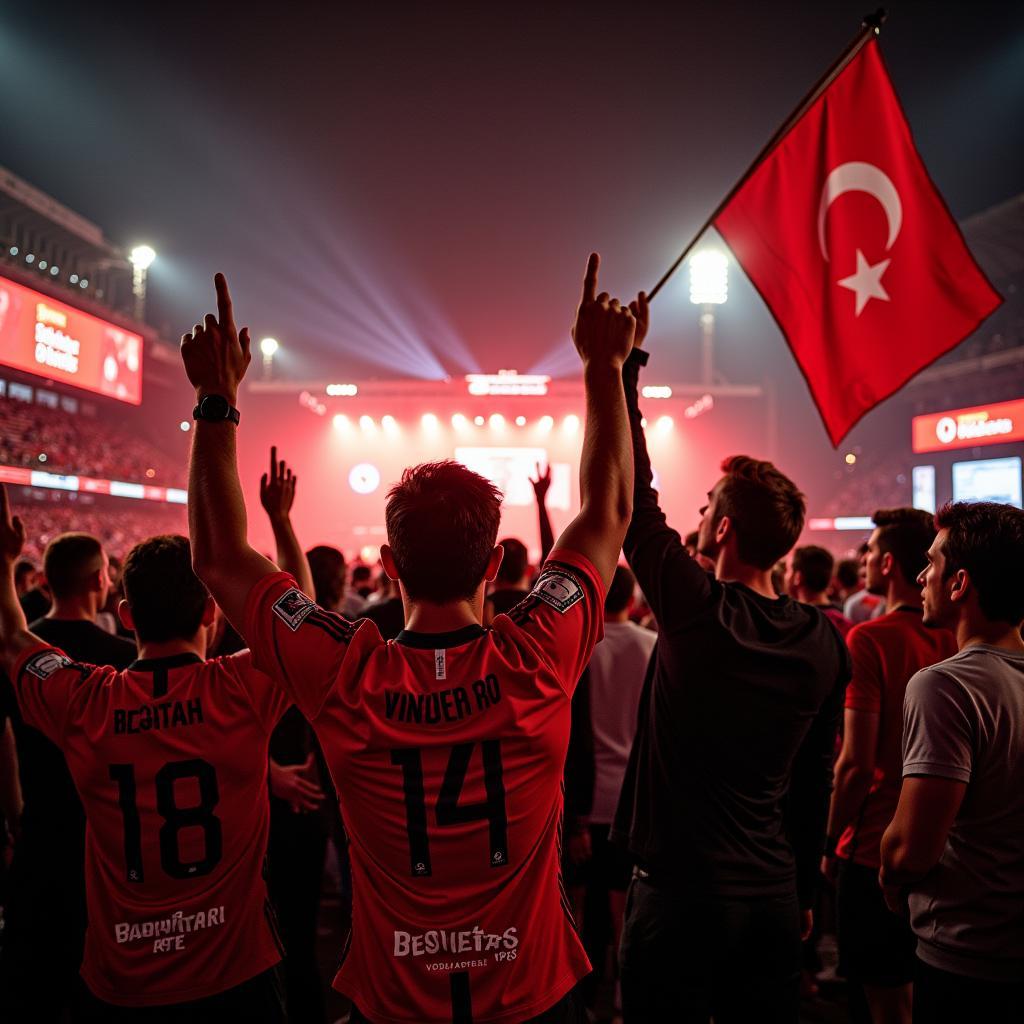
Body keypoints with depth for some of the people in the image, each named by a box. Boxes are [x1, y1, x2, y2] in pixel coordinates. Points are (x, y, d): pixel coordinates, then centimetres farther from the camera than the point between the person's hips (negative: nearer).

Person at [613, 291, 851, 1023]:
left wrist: (624, 362, -6)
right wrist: (805, 890, 18)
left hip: (678, 892, -5)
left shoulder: (697, 611, -17)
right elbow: (818, 780, 6)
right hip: (776, 898, 5)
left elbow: (631, 492, -11)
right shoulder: (826, 643, -2)